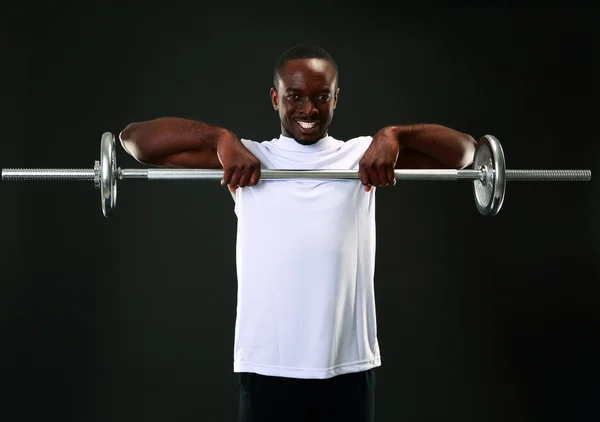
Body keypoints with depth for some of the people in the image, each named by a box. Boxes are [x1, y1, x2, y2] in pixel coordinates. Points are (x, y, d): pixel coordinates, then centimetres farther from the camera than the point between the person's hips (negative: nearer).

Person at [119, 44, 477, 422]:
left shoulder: (363, 155, 6)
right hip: (268, 369, -1)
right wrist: (222, 138, -13)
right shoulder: (247, 157, 4)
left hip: (349, 368, 1)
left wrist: (393, 135, -14)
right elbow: (135, 138, 1)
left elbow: (464, 150, 3)